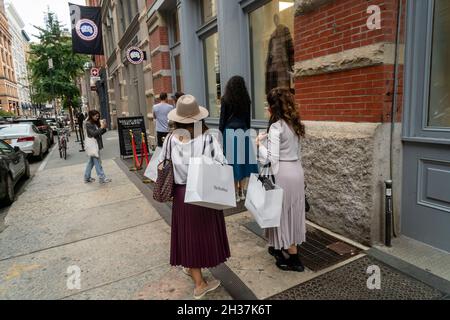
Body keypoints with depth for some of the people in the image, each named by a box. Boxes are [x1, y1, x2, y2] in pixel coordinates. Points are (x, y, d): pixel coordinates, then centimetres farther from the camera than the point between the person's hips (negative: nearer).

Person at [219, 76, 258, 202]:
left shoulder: (225, 100, -3)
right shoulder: (246, 100, 7)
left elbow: (222, 119, -4)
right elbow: (248, 119, 11)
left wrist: (220, 134, 3)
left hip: (230, 132, -3)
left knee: (232, 161, 2)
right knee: (243, 160, 11)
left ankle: (235, 193, 7)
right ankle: (242, 191, 15)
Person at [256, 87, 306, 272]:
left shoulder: (276, 126, -16)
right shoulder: (294, 124, 9)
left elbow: (272, 158, -20)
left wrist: (260, 144, -5)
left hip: (283, 173, -8)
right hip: (296, 170, 9)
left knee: (284, 213, 5)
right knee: (292, 212, 16)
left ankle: (294, 260, 16)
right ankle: (279, 248, 34)